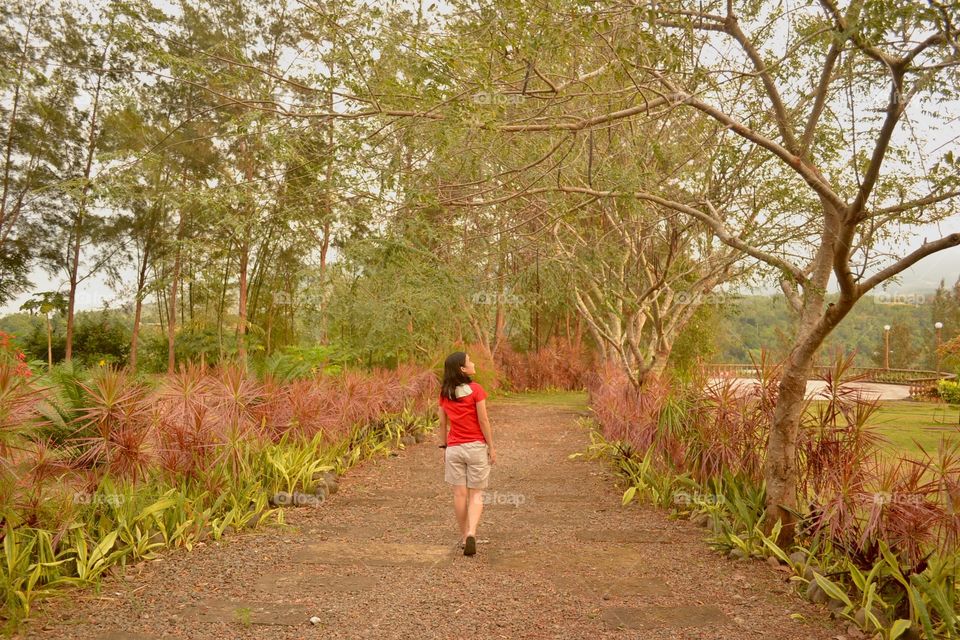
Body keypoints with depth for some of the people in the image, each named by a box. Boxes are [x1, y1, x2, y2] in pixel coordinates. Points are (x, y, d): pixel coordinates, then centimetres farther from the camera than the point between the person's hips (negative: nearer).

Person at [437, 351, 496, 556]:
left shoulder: (444, 393, 2)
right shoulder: (476, 390, -12)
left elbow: (442, 423, 6)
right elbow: (483, 421, -11)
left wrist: (444, 447, 15)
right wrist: (491, 447, -3)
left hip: (454, 448, 3)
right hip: (476, 446, -3)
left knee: (459, 494, 11)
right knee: (476, 495, 5)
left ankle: (464, 537, 20)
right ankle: (471, 533, -12)